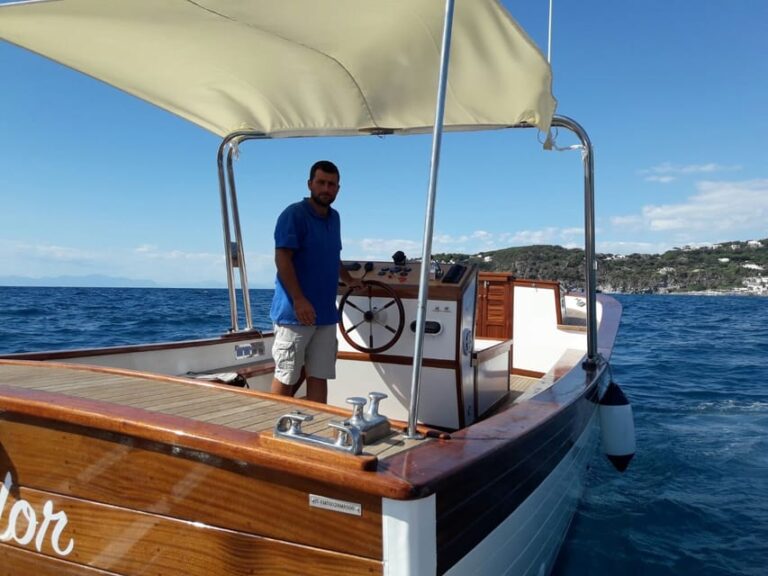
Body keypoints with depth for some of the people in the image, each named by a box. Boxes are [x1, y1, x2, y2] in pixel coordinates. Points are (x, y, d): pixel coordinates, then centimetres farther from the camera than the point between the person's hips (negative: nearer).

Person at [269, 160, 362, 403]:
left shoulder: (334, 218, 15)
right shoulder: (294, 214, -7)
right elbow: (282, 258, -15)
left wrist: (349, 280, 37)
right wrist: (299, 300, -22)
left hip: (326, 314, 7)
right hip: (296, 312, -7)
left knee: (319, 376, 9)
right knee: (287, 378, 0)